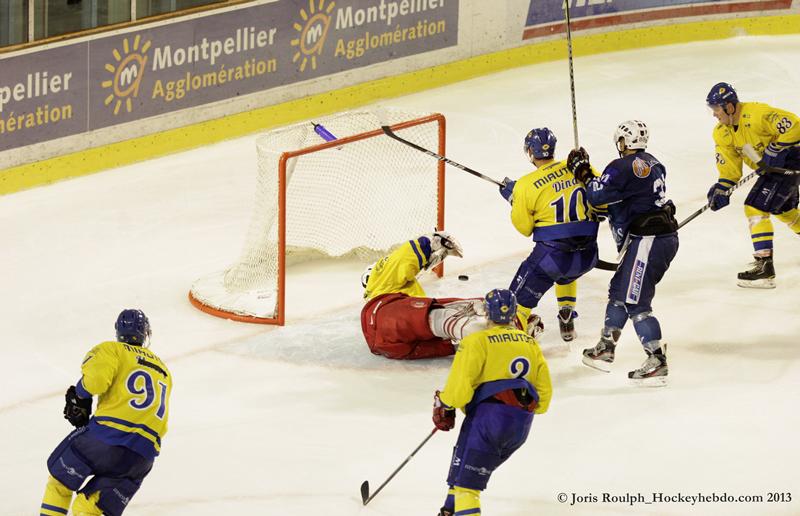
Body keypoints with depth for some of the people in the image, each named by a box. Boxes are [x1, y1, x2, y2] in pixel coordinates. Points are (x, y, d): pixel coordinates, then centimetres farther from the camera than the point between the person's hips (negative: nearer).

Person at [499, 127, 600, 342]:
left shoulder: (525, 186, -8)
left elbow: (524, 227, 4)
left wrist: (512, 197, 16)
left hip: (551, 255, -5)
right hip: (587, 257, 5)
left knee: (521, 298, 10)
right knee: (565, 275, 39)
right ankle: (567, 324, 36)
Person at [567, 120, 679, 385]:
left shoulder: (622, 167, -14)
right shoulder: (653, 164, 15)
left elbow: (597, 195, -14)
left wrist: (582, 172, 2)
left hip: (647, 241, -10)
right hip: (666, 236, 10)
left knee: (635, 301, -7)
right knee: (619, 290, 19)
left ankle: (657, 362, -10)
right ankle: (605, 349, 27)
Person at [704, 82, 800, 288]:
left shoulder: (757, 114, -29)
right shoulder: (722, 133, -3)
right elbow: (729, 165, 0)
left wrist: (775, 150, -27)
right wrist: (721, 188, -14)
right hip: (767, 168, 10)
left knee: (755, 208, -18)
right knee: (783, 209, 28)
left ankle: (765, 267, -19)